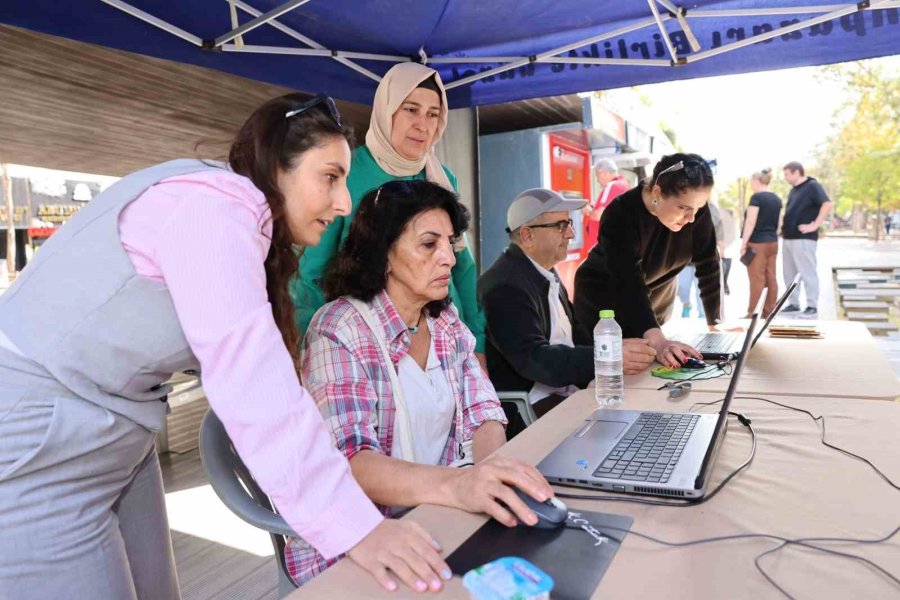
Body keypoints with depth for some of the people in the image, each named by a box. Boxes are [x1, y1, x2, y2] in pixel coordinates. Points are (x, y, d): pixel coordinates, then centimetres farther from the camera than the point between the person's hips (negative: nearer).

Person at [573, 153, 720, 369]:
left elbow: (708, 265, -12)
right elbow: (629, 285, -43)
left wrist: (715, 323, -16)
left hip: (656, 303, 5)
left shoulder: (695, 208, -19)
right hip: (603, 304, -4)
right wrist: (657, 340, -56)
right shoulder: (621, 216, -33)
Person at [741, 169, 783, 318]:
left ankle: (752, 313, -2)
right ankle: (768, 312, 11)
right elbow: (778, 223, 15)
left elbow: (750, 222, -16)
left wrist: (744, 243, -14)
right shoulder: (776, 199, 11)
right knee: (771, 278, 7)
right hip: (773, 243, 8)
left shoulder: (756, 197, -11)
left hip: (757, 243, -7)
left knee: (757, 279, -5)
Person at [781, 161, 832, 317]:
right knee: (790, 273, 12)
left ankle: (812, 306, 1)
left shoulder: (813, 186, -7)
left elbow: (827, 204, -19)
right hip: (788, 237, 9)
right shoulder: (793, 190, 18)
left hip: (803, 238, -9)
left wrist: (815, 225, -20)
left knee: (807, 273, -5)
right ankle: (793, 304, 20)